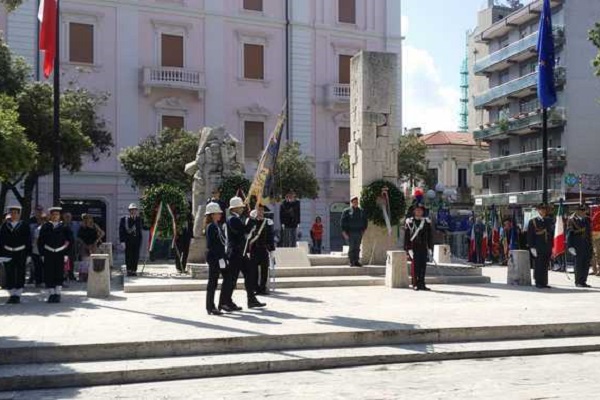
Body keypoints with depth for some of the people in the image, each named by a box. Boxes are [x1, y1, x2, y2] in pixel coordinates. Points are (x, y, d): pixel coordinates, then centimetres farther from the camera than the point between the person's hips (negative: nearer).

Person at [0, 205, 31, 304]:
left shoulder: (24, 226, 2)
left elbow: (28, 240, 1)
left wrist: (27, 253, -6)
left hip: (21, 253, -2)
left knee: (20, 274, 0)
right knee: (9, 274, 3)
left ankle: (17, 295, 5)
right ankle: (12, 295, 11)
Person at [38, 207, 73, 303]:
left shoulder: (64, 227, 4)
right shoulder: (45, 227, 6)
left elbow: (70, 239, 5)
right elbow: (40, 242, 6)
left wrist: (66, 253, -2)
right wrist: (42, 254, -1)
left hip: (60, 253, -1)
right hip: (48, 254, 1)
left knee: (59, 274, -1)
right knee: (49, 274, 0)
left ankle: (58, 294, 6)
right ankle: (52, 293, 9)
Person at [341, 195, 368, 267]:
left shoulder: (361, 211, 12)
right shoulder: (346, 211, 1)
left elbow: (365, 221, 19)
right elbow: (343, 222, -2)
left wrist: (364, 229, 7)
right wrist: (344, 233, -9)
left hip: (359, 232, 3)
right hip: (350, 233, -3)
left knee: (357, 248, 4)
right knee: (351, 247, -5)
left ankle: (356, 261, 9)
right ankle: (351, 262, 1)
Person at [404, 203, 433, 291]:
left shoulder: (427, 222, 10)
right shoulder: (409, 222, -1)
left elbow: (430, 236, 12)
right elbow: (407, 236, -3)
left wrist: (430, 248, 6)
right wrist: (408, 249, -11)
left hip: (423, 248, 3)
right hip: (414, 247, -3)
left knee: (423, 266, 3)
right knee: (415, 266, -4)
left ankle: (422, 284, 10)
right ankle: (415, 284, 2)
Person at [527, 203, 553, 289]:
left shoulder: (548, 222, 16)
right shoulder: (532, 221, 0)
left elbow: (551, 235, 19)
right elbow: (530, 235, -4)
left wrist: (551, 248, 13)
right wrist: (532, 247, -12)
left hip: (547, 249, 5)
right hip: (537, 249, -5)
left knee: (545, 267, 7)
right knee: (538, 266, -4)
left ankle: (544, 283, 13)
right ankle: (538, 283, 2)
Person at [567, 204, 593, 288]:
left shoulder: (587, 220, 13)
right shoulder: (572, 220, -4)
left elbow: (589, 232, 16)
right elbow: (569, 234, -7)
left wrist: (590, 245, 12)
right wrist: (570, 246, -14)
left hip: (587, 246, 5)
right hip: (578, 246, -5)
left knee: (586, 264, 5)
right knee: (579, 264, -2)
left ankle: (583, 281, 14)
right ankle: (578, 282, 7)